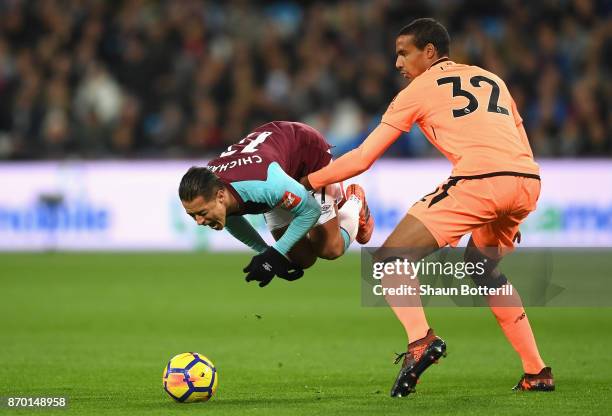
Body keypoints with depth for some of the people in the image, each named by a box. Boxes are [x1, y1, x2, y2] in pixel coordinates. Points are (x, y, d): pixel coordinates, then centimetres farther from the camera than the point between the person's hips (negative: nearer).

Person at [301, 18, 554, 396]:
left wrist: (307, 181, 25)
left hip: (480, 179, -6)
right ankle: (537, 372, 25)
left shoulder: (419, 89, 13)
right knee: (482, 266, 30)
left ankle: (421, 340, -26)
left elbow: (363, 157, 13)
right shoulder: (492, 80, 28)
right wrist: (511, 218, 35)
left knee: (390, 260, 0)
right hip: (528, 182, 6)